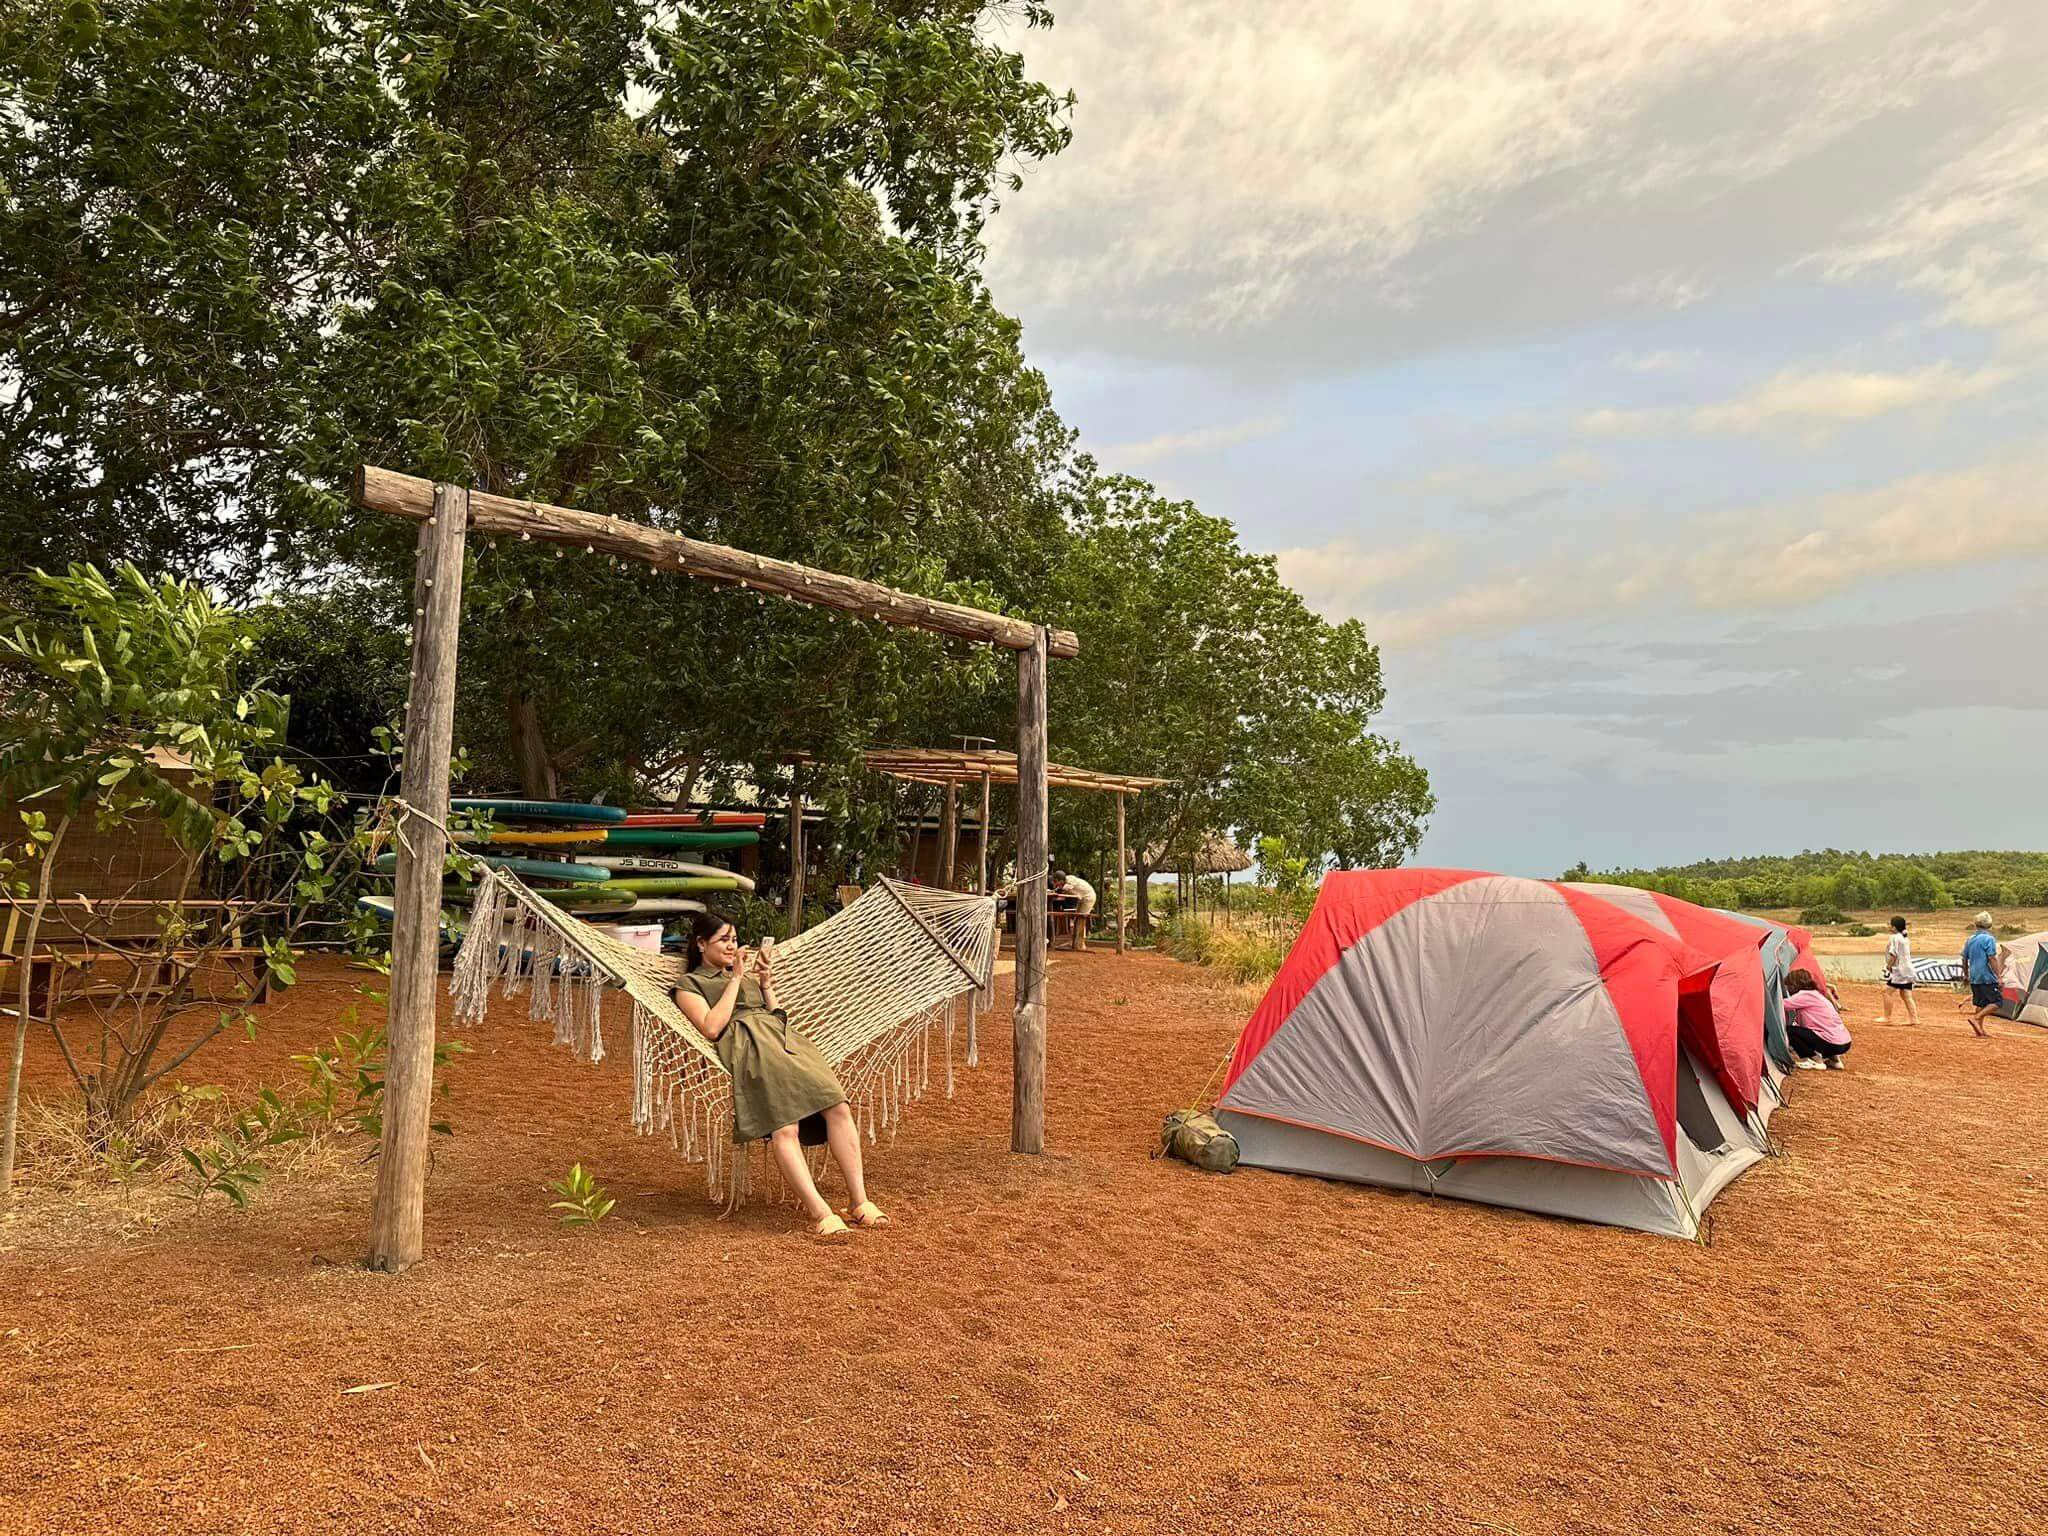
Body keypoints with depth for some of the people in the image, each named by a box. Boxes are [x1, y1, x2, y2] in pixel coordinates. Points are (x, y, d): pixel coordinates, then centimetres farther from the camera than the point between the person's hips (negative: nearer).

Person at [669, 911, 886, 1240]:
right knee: (784, 1127, -30)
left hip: (785, 1038, 6)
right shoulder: (689, 984, 17)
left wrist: (765, 983, 13)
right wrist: (735, 980, 3)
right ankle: (821, 1214, -37)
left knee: (838, 1107, -20)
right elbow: (711, 1028, -1)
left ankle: (859, 1202, -22)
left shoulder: (747, 973, 35)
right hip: (746, 1046, -5)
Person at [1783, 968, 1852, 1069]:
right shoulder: (1814, 994, 17)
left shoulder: (1806, 996, -11)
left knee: (1789, 1031, -7)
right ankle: (1832, 1058, 18)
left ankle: (1815, 1061, -4)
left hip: (1833, 1044, -9)